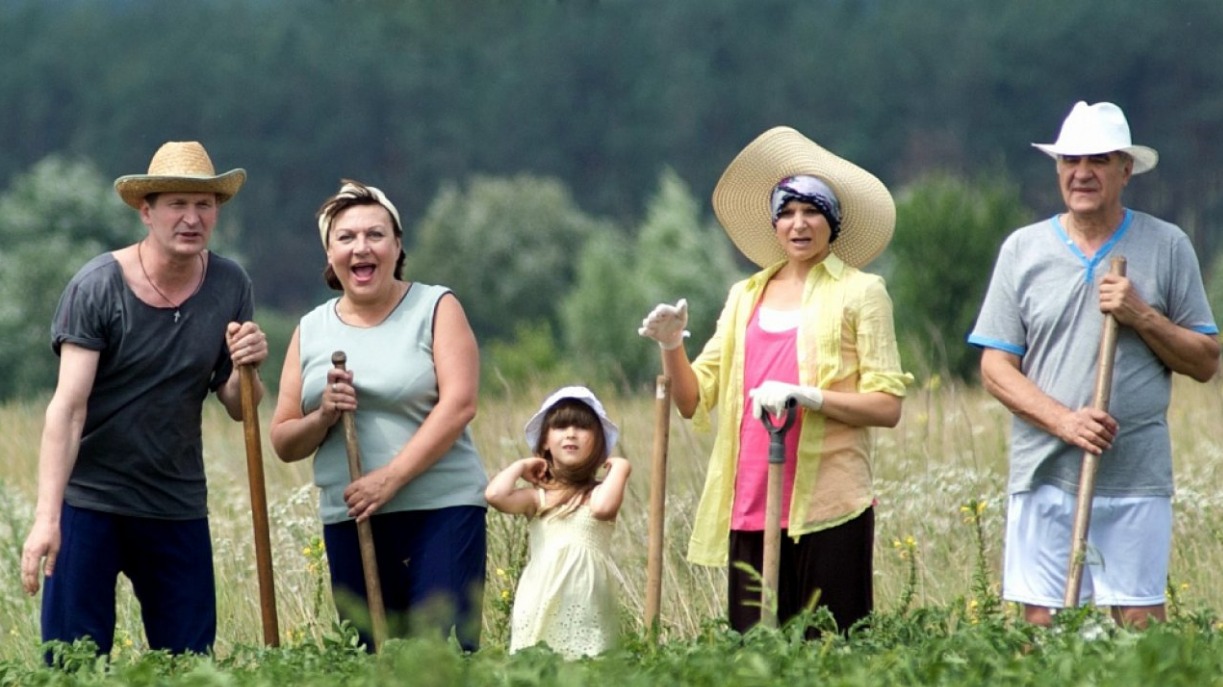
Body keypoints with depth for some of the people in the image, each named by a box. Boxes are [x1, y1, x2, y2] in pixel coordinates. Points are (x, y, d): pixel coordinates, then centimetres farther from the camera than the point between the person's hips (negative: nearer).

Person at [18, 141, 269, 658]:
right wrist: (47, 517, -25)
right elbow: (68, 407, -16)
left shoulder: (230, 288, 3)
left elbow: (238, 409, 9)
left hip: (179, 508, 4)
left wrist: (246, 368, -14)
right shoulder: (97, 287, -10)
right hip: (89, 503, -4)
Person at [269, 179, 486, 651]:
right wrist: (323, 417, -9)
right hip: (348, 520, 4)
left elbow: (459, 404, -10)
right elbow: (284, 444, 13)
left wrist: (389, 478, -18)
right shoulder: (311, 330, 12)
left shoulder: (435, 308, 2)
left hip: (441, 510, -4)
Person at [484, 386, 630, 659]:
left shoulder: (597, 492, 4)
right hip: (542, 603, 2)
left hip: (587, 603, -2)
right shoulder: (538, 496, 8)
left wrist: (619, 468, -6)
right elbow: (495, 494, -11)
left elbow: (603, 507, -22)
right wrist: (520, 466, 7)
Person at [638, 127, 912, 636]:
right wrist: (671, 348, -6)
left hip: (827, 509, -4)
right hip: (749, 509, 4)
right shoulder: (745, 297, 16)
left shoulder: (859, 293, 3)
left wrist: (806, 396, -17)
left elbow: (887, 406, -5)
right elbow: (694, 401, 13)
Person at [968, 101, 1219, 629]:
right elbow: (996, 368, 5)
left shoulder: (1167, 247, 7)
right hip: (1044, 475, 1)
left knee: (1141, 624, -4)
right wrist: (1064, 420, -11)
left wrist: (1141, 316, -9)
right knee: (1040, 626, -1)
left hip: (1136, 479, -1)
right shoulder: (1023, 250, 9)